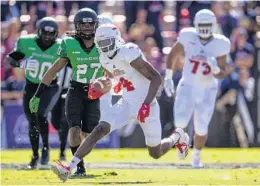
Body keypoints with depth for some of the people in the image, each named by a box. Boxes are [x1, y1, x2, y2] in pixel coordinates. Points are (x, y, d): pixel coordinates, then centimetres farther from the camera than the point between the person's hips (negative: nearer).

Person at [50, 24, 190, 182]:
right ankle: (69, 168, -22)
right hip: (126, 103, 6)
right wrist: (98, 91, 2)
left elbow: (156, 78, -24)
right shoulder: (106, 59, 1)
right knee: (99, 130, -16)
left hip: (145, 105, -6)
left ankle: (178, 137, 42)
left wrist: (146, 104, -31)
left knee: (155, 154, 9)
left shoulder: (129, 54, -24)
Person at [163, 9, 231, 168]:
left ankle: (196, 156, 30)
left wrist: (214, 66, -30)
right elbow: (173, 55, 4)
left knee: (201, 128, 0)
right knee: (181, 122, -18)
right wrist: (168, 78, 3)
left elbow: (222, 74, -9)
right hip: (188, 87, 0)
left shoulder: (220, 44, -14)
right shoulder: (188, 37, -14)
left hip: (207, 90, 0)